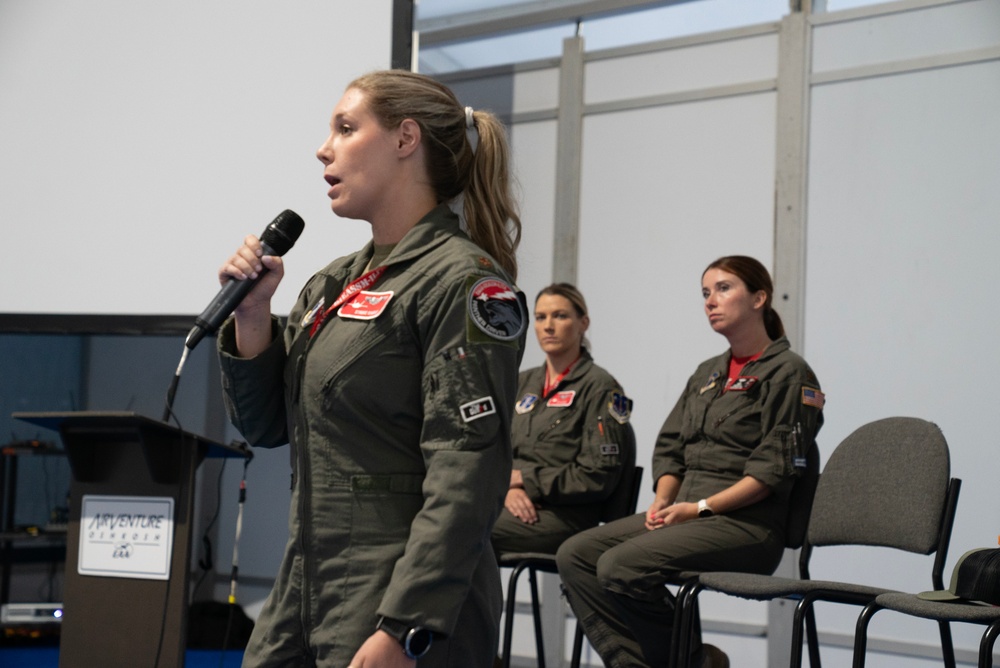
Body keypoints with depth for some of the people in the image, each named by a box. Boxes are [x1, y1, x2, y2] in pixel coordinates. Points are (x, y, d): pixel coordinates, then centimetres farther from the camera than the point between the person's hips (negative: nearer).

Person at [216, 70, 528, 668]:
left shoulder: (464, 283, -11)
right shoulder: (331, 287, 13)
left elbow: (466, 477, -18)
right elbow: (265, 427, 17)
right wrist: (251, 316, 3)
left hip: (406, 604, -7)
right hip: (306, 588, 7)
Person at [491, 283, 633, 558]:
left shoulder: (600, 388, -1)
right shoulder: (524, 383, 20)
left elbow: (598, 477, -8)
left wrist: (525, 480, -8)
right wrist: (509, 488, -6)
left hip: (564, 515, -6)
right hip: (519, 505, 6)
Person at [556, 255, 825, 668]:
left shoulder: (788, 372, -3)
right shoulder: (707, 374, 22)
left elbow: (775, 469, -11)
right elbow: (670, 446, 19)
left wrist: (701, 507, -17)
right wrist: (662, 500, -1)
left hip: (746, 523, -8)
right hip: (685, 514, 8)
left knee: (621, 566, -27)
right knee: (575, 554, -10)